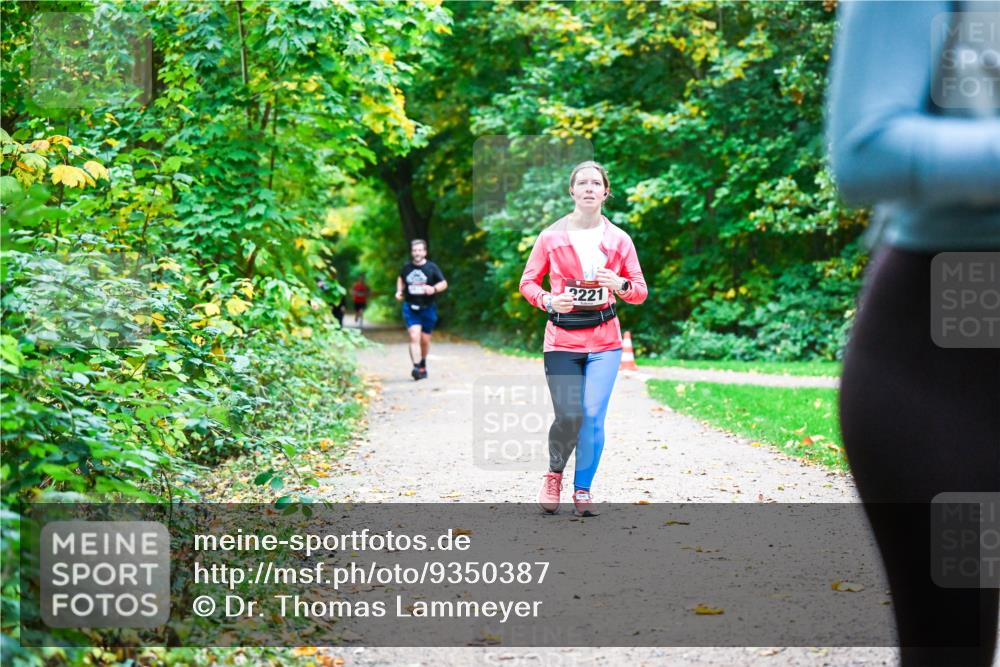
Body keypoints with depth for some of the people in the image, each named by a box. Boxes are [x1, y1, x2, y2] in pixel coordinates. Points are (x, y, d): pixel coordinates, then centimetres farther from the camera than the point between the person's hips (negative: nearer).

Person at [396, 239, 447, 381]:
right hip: (410, 308, 0)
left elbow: (444, 283, -1)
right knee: (414, 337, -17)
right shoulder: (406, 267, 3)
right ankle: (417, 368, -23)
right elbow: (400, 278, 24)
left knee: (425, 340, 10)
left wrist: (434, 289, -21)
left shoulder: (432, 267, -4)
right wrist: (399, 291, 6)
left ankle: (423, 364, 36)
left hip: (427, 308, 0)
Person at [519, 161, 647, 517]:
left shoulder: (618, 240, 5)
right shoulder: (551, 236, 1)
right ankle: (554, 474, 20)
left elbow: (640, 291, 8)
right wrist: (548, 300, -15)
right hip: (562, 339, -1)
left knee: (593, 416, -6)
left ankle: (583, 490, 10)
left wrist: (621, 285, -15)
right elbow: (528, 282, 5)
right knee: (569, 417, -10)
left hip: (604, 340, 1)